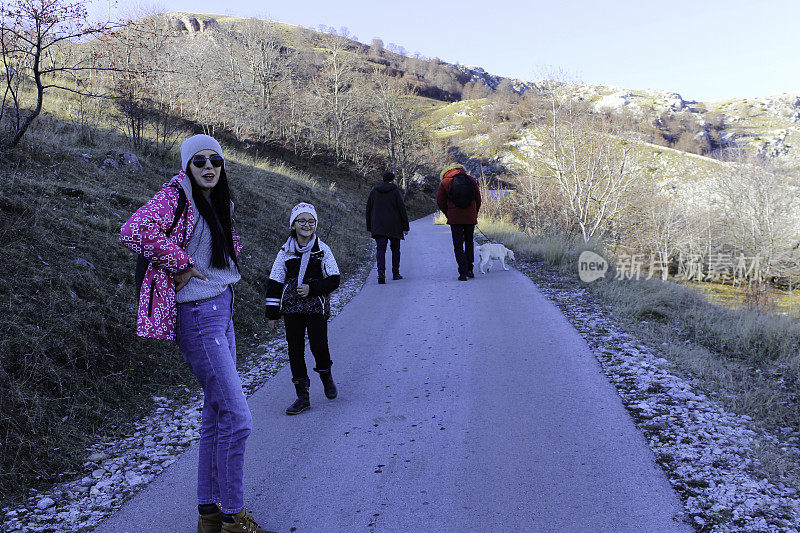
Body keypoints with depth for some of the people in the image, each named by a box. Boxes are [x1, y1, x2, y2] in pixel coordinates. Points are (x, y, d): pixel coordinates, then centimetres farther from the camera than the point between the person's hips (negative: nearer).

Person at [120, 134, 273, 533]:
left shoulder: (220, 203, 12)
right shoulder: (175, 196, -12)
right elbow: (133, 231, -30)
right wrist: (180, 264, -21)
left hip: (222, 310, 9)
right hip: (198, 317, -9)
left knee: (217, 417, 14)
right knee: (237, 418, -7)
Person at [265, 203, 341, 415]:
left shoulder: (322, 250, 0)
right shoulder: (286, 251, 4)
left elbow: (333, 280, 0)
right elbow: (274, 283, 6)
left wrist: (312, 288, -15)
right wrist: (272, 314, 4)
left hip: (316, 307, -2)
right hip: (291, 308, 2)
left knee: (319, 346, -8)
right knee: (295, 350, 3)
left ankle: (326, 376, 25)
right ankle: (302, 396, 13)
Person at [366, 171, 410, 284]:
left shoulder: (374, 191, 8)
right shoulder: (396, 191, -3)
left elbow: (368, 209, 11)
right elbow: (402, 209, -6)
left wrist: (369, 227, 17)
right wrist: (405, 227, -2)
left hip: (378, 226, 2)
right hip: (394, 226, -2)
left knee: (380, 249, -4)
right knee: (395, 249, 14)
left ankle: (381, 273, -22)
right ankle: (395, 273, 18)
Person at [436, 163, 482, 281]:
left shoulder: (444, 183, -1)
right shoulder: (471, 180, 4)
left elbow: (440, 202, 1)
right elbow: (478, 199, 7)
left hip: (455, 218, -2)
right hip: (470, 218, 2)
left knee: (458, 245, 3)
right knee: (469, 242, 19)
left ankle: (463, 273, -4)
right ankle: (469, 269, 14)